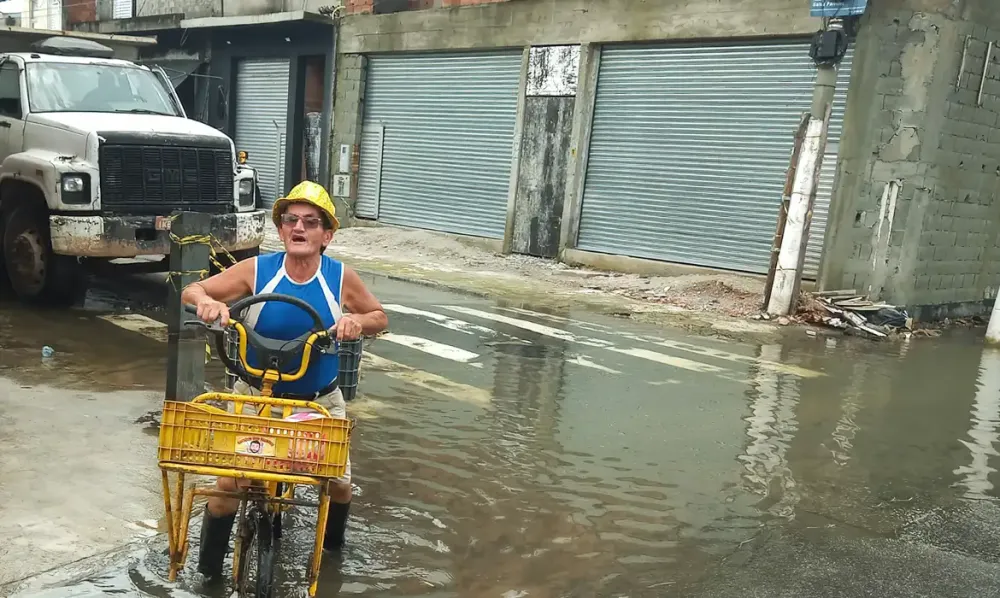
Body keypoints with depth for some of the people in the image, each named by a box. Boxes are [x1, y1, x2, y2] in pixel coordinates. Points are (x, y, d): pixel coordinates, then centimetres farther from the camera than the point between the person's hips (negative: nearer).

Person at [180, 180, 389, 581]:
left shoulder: (341, 278, -14)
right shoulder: (256, 270, -15)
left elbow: (380, 317, -1)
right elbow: (190, 291, -9)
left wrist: (357, 321, -24)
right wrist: (206, 301, -33)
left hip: (319, 400, 1)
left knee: (339, 483, 1)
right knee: (228, 482, -10)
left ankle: (332, 543, 36)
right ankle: (208, 569, 15)